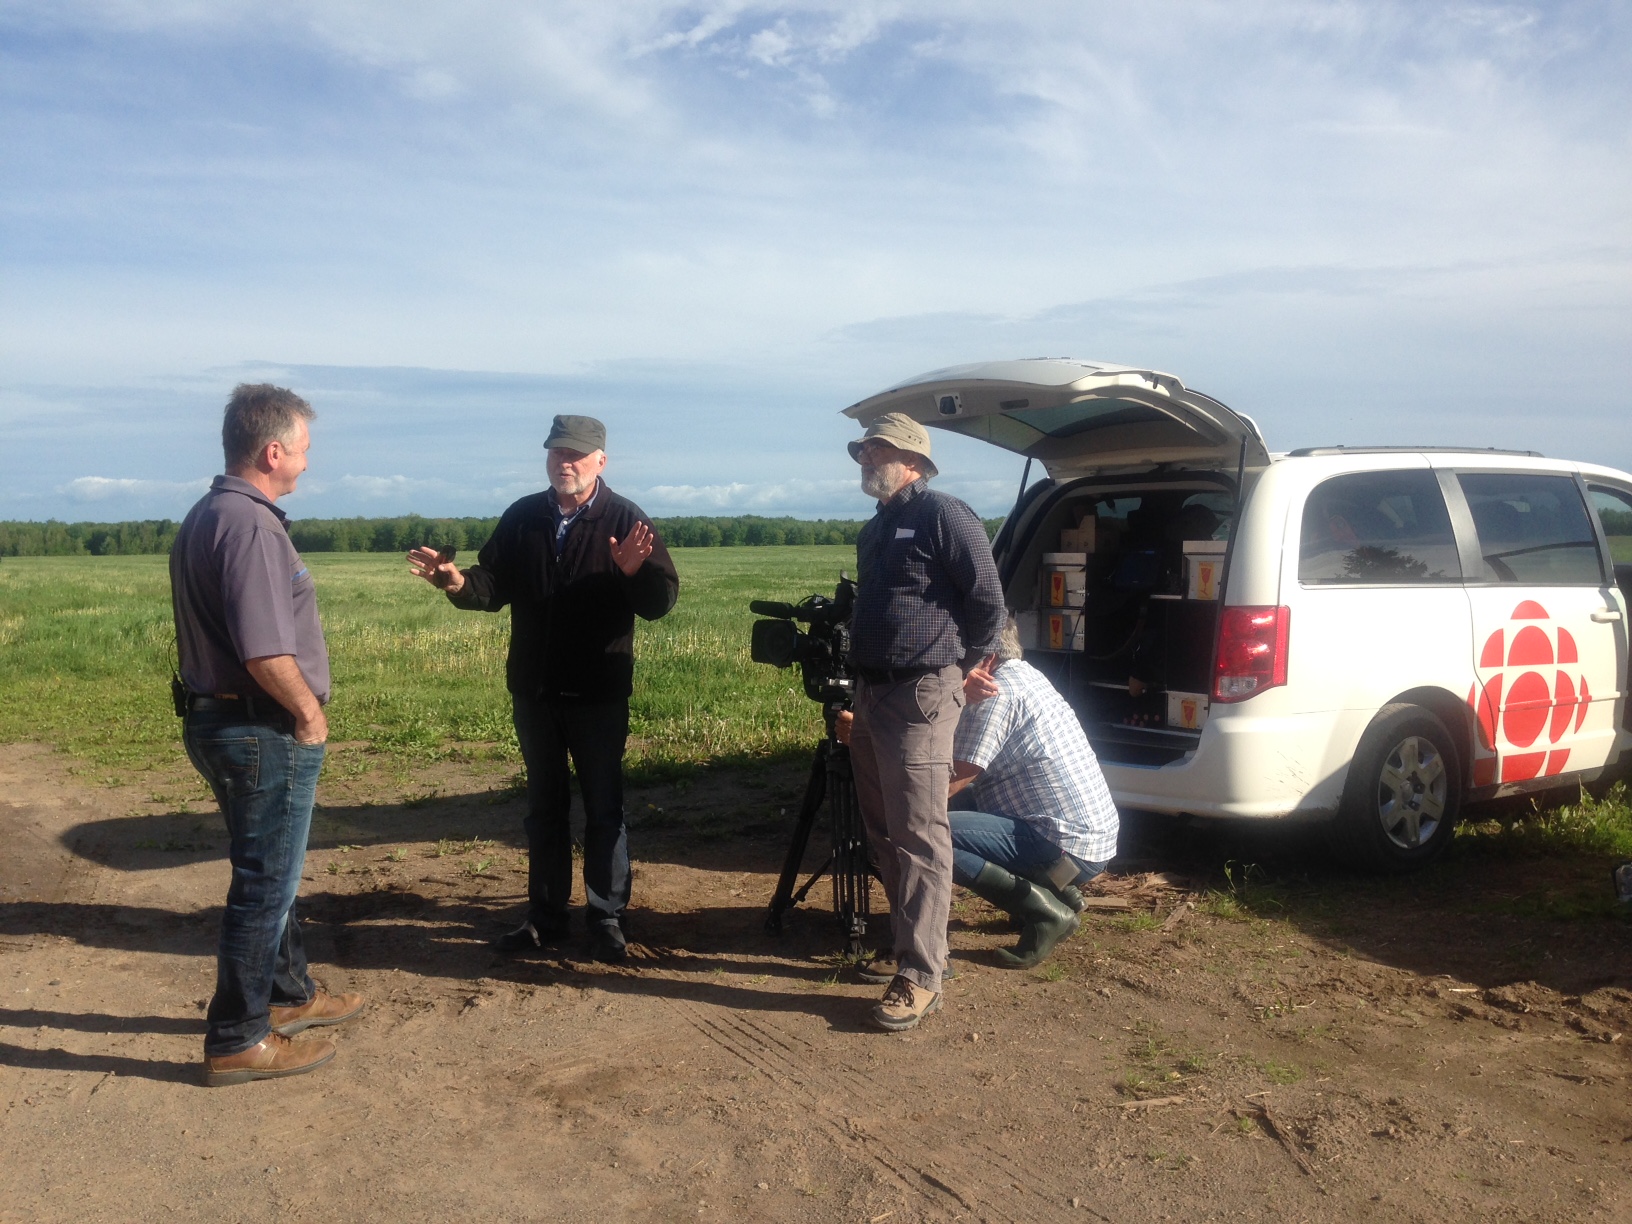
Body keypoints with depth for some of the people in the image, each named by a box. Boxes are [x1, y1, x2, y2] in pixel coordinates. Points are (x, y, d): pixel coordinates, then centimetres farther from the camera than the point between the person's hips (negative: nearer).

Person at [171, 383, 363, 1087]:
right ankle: (238, 1042, 14)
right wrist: (310, 712, -12)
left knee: (270, 872, 23)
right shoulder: (250, 525, -21)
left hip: (216, 717, 10)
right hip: (263, 732, -10)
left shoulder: (204, 517, 12)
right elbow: (267, 654, -29)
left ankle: (288, 994, 39)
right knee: (264, 885, 2)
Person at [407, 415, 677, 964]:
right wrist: (458, 582, -19)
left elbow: (662, 600, -14)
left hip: (600, 693, -4)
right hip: (534, 690, 4)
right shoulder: (522, 517, 4)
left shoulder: (625, 520, -7)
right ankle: (546, 916, 26)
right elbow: (494, 587, 2)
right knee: (544, 806, 15)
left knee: (603, 810, 5)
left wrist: (635, 572, -34)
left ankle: (607, 920, 16)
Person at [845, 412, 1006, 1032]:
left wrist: (960, 666, -2)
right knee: (881, 829, 15)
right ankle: (907, 932, 29)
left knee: (918, 835, -8)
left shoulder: (941, 515, -9)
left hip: (919, 697, -9)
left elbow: (987, 599, -10)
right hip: (870, 694, 10)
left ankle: (919, 976, -4)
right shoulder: (876, 528, 19)